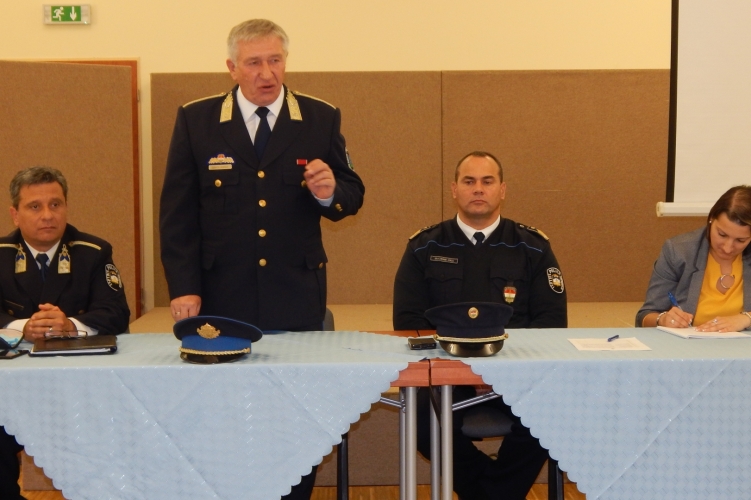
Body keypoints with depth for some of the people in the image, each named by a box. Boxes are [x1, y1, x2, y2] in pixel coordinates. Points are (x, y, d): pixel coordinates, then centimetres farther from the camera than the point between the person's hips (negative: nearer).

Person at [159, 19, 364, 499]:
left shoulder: (321, 118, 3)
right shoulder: (196, 120, 2)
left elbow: (353, 196, 7)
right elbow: (177, 211, 1)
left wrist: (330, 191, -16)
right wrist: (184, 288, -6)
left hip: (297, 300, 1)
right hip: (221, 300, 0)